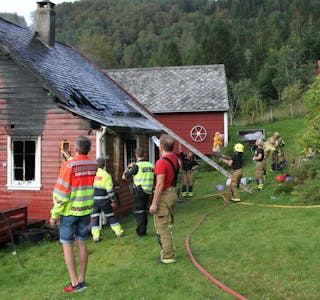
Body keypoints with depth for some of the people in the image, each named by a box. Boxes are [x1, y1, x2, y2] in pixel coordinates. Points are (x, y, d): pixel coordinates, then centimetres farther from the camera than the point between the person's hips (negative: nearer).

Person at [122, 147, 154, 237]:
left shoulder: (136, 166, -12)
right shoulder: (151, 165, 4)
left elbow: (124, 177, -6)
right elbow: (155, 179, 13)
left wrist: (128, 167, 9)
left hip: (139, 191, -5)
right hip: (148, 191, 5)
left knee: (138, 211, 4)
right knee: (144, 211, 17)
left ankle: (141, 231, 3)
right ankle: (144, 230, 23)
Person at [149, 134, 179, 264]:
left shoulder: (161, 162, -23)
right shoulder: (174, 157, 1)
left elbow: (160, 185, -24)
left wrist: (154, 203, -20)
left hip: (164, 196, -9)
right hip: (173, 193, 9)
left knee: (162, 228, 0)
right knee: (168, 225, 21)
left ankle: (168, 256, 7)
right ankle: (168, 252, 32)